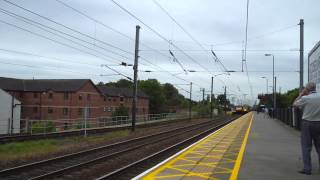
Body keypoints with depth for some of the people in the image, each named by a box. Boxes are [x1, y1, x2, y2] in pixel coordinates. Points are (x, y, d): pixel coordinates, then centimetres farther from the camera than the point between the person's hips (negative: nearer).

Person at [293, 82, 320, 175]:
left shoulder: (305, 98, -12)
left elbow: (294, 104, 4)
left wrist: (300, 95, 11)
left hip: (307, 123, -3)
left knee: (306, 147, 3)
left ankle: (307, 168, 2)